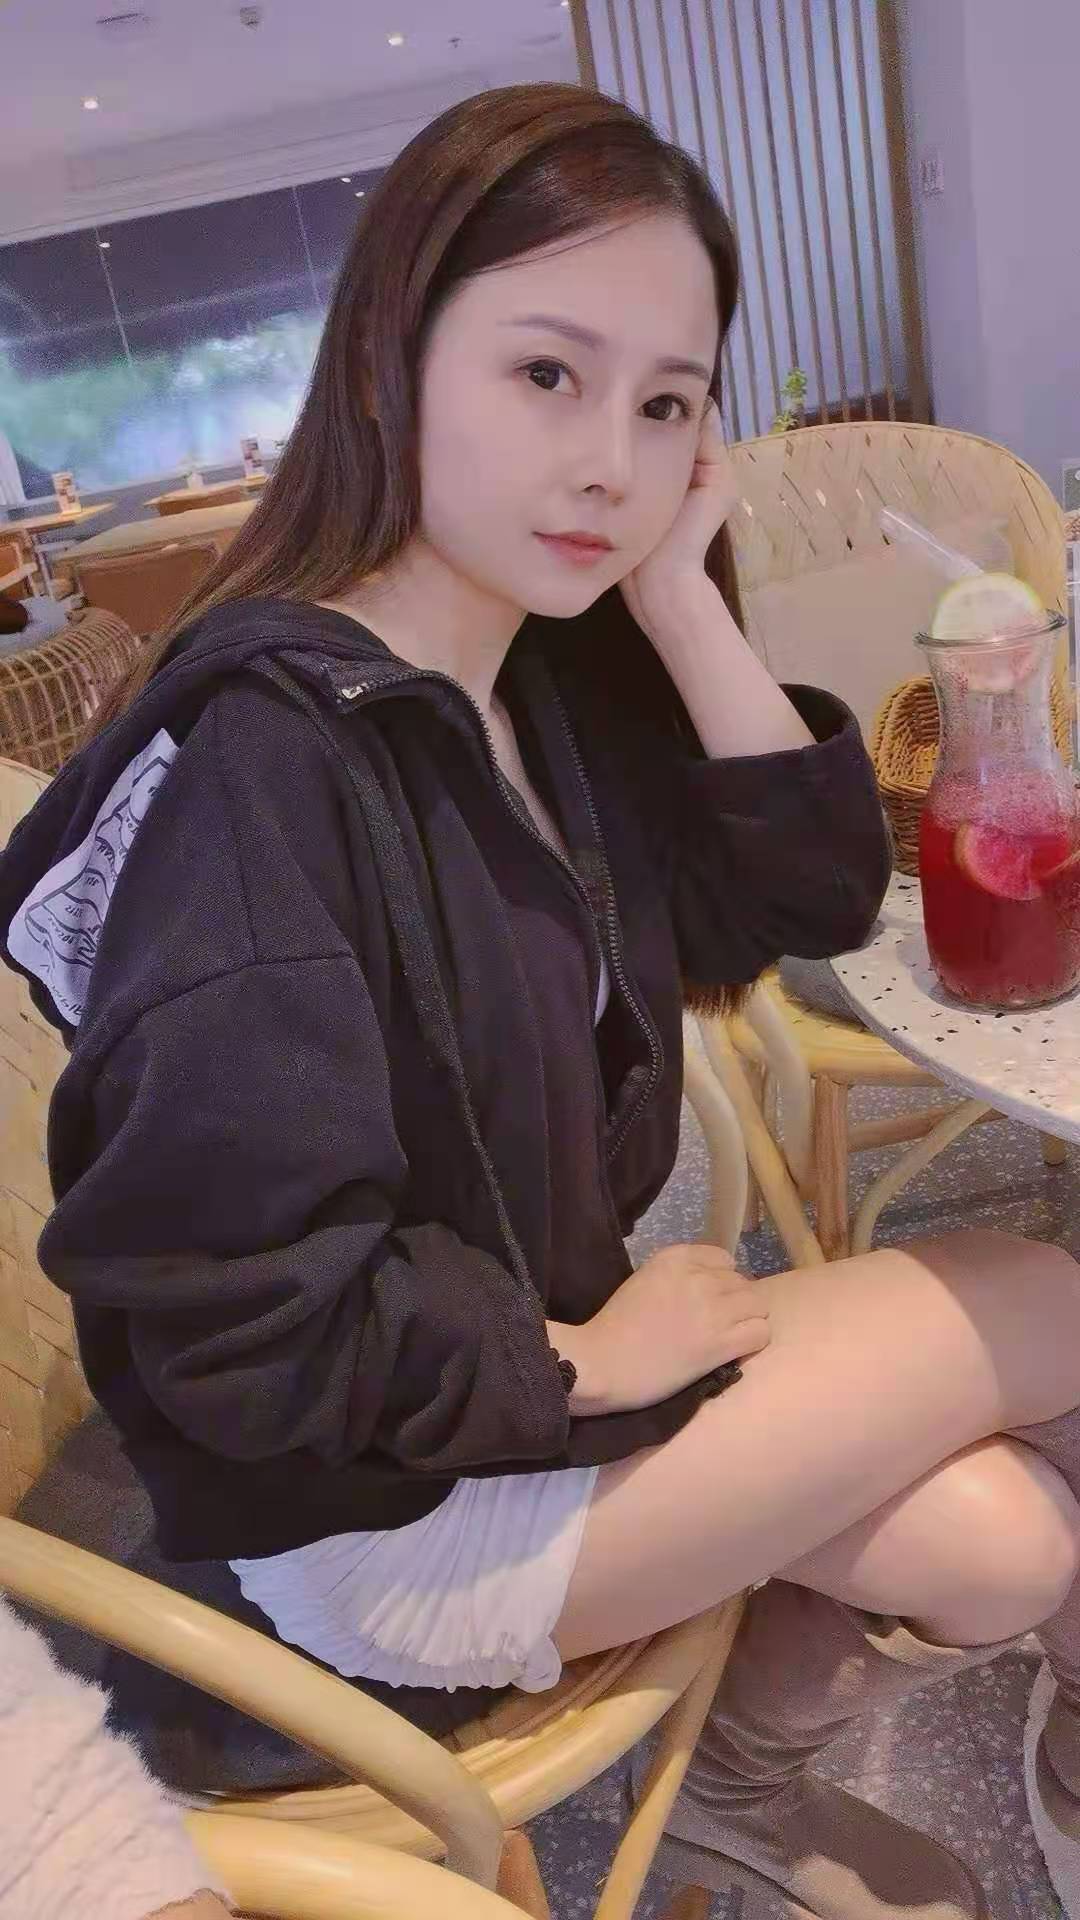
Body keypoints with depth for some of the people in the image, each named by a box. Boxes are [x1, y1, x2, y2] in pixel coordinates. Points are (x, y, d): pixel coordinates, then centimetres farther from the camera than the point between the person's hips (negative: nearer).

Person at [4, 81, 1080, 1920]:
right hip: (369, 1509, -7)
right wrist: (593, 1357, -15)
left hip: (539, 1351, 7)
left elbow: (816, 894, -1)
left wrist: (681, 600, -11)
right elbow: (249, 1322, -29)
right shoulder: (260, 750, -26)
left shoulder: (551, 680, 0)